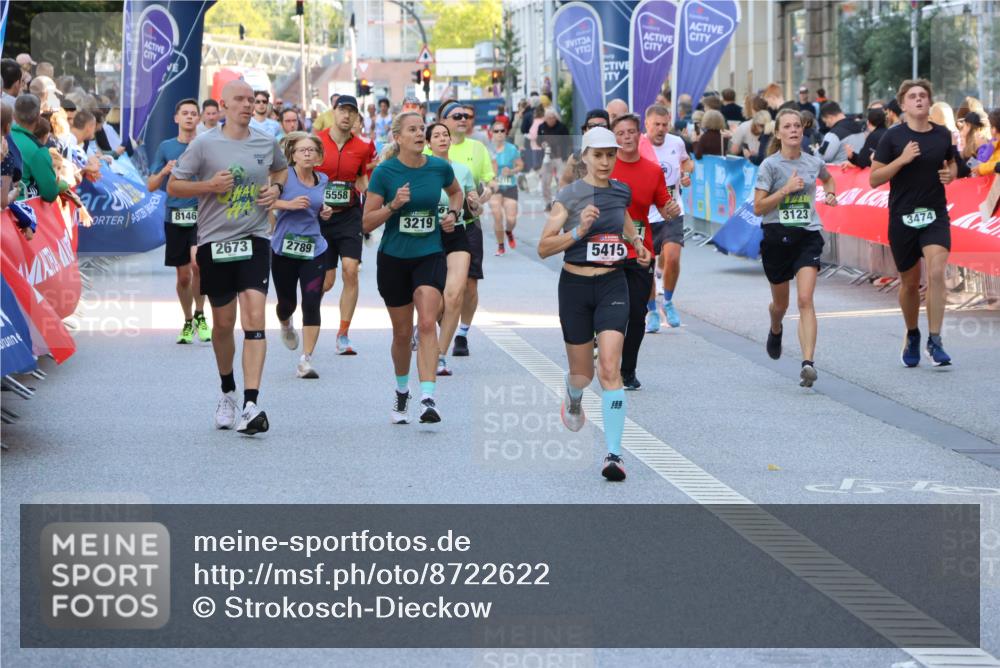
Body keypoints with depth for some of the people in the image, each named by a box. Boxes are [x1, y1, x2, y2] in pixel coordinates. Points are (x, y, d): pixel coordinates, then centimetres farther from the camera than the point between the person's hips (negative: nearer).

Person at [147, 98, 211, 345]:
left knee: (197, 263, -23)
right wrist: (165, 171, -10)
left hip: (201, 213, -2)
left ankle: (200, 315, -4)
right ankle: (188, 323, 27)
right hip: (175, 216, 2)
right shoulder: (166, 147, 8)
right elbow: (151, 186, 8)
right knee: (183, 275, 8)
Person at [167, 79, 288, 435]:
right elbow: (173, 186, 1)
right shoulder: (204, 144, -3)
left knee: (254, 316, -15)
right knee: (223, 323, 10)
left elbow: (281, 168, 28)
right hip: (214, 242, -1)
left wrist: (276, 187, 6)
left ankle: (251, 405, -22)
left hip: (254, 240, 1)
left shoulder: (267, 143, 6)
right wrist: (209, 185, -14)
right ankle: (227, 393, 35)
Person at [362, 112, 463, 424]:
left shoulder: (440, 167, -3)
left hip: (430, 256, 1)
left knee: (427, 324, -17)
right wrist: (393, 205, -23)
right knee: (402, 332, 10)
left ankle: (428, 398, -24)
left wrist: (453, 214, 2)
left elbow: (456, 191, 21)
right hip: (393, 258, 0)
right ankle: (401, 392, 34)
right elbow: (367, 223, -7)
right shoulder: (384, 172, -10)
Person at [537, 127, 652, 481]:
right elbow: (543, 247, -12)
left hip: (612, 285, 1)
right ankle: (573, 399, 52)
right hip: (575, 286, -1)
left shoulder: (622, 192, 5)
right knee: (582, 372, 12)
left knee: (609, 368, -15)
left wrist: (636, 242, 15)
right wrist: (578, 231, -25)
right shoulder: (569, 195, -8)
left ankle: (614, 453, -16)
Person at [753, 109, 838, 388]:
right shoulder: (770, 165, -6)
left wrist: (830, 193, 9)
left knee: (805, 300, -16)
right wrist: (786, 189, -19)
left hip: (808, 236, 1)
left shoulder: (814, 163, 5)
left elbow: (828, 178, 30)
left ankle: (808, 363, -24)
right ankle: (776, 330, 54)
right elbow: (758, 208, -10)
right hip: (777, 236, -1)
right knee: (781, 303, 17)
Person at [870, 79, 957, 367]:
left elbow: (952, 164, 23)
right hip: (902, 218, -1)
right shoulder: (893, 137, -4)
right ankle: (912, 336, 32)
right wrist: (902, 159, -18)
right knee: (910, 283, 9)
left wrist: (950, 174, 0)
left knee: (936, 273, -19)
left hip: (935, 216, 1)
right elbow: (874, 179, -5)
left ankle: (934, 341, -14)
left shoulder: (943, 135, 5)